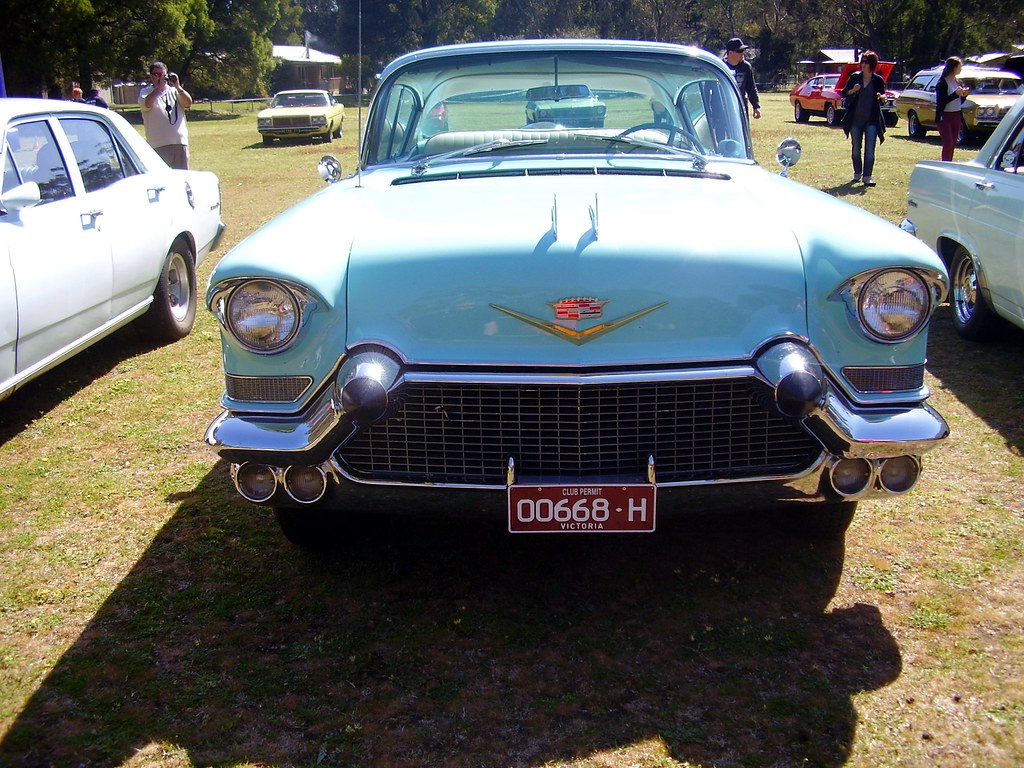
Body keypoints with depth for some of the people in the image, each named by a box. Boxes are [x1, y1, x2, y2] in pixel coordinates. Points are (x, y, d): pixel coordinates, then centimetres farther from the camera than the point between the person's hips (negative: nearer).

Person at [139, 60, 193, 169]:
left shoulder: (174, 90, 14)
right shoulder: (146, 92, 6)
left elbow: (188, 103, 1)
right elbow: (147, 104, -15)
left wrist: (177, 86, -11)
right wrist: (159, 86, -15)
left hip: (180, 141, 4)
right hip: (159, 144, -4)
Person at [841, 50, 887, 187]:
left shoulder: (878, 80, 1)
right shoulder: (855, 78, 3)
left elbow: (883, 100, 6)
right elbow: (844, 93, 7)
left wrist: (882, 97, -18)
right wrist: (853, 91, -13)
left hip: (872, 120, -2)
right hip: (856, 119, 2)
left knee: (870, 150, -7)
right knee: (856, 149, 11)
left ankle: (867, 176, -7)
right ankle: (857, 174, 25)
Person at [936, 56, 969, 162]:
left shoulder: (959, 82, 12)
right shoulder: (942, 83, -9)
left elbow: (960, 102, 18)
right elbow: (941, 101, -16)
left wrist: (964, 95, -2)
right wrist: (956, 94, -21)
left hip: (956, 116, 7)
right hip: (945, 116, -7)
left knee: (953, 144, 6)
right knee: (948, 143, -13)